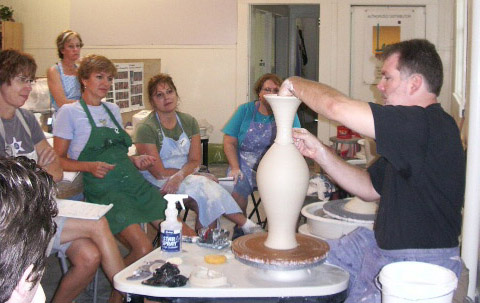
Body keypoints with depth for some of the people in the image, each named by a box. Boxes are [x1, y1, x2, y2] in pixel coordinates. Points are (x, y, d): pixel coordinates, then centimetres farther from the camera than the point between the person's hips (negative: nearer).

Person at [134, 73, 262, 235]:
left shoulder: (189, 122, 5)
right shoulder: (146, 129, -11)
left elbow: (194, 161, -2)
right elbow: (159, 173, -13)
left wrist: (179, 176, -24)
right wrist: (194, 175, -12)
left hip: (187, 177, 5)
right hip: (159, 185, -5)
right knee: (203, 185, -29)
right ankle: (245, 224, -25)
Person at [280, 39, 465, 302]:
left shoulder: (430, 124, -23)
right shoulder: (410, 131, 12)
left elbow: (336, 107, -29)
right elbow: (371, 187, 13)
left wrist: (295, 84, -10)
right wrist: (319, 153, 3)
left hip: (419, 269, -10)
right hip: (384, 247, 10)